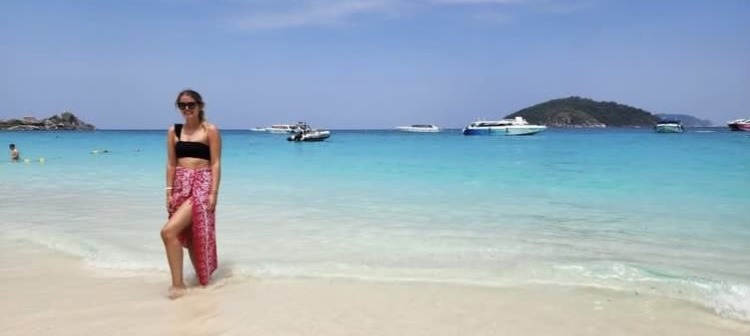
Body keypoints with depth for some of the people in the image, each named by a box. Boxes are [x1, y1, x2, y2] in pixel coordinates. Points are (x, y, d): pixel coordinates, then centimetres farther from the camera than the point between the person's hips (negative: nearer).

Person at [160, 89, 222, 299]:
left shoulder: (210, 130, -4)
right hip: (181, 186, 6)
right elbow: (171, 164, 10)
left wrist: (214, 192, -14)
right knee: (187, 235, 12)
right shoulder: (174, 131, 10)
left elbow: (216, 163, -7)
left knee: (169, 231, -18)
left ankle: (178, 284, -9)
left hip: (201, 185, -6)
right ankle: (201, 276, 30)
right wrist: (169, 192, 4)